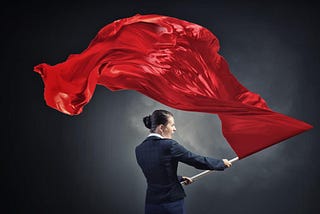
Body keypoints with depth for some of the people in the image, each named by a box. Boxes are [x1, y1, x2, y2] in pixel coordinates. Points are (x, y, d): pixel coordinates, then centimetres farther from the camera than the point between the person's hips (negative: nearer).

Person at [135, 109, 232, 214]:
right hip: (173, 202, -5)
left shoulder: (139, 149, 2)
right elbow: (198, 160, -10)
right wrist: (222, 163, 6)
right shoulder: (169, 145, -16)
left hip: (151, 204, 5)